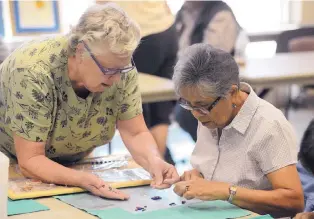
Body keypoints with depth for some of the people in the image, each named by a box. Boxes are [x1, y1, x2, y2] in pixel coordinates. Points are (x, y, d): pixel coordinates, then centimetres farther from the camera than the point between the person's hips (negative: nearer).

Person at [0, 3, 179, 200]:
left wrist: (155, 161, -32)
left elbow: (136, 134, -12)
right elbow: (30, 160, -28)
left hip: (73, 162, 4)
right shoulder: (34, 72, -32)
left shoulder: (120, 67, -19)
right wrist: (82, 180, -43)